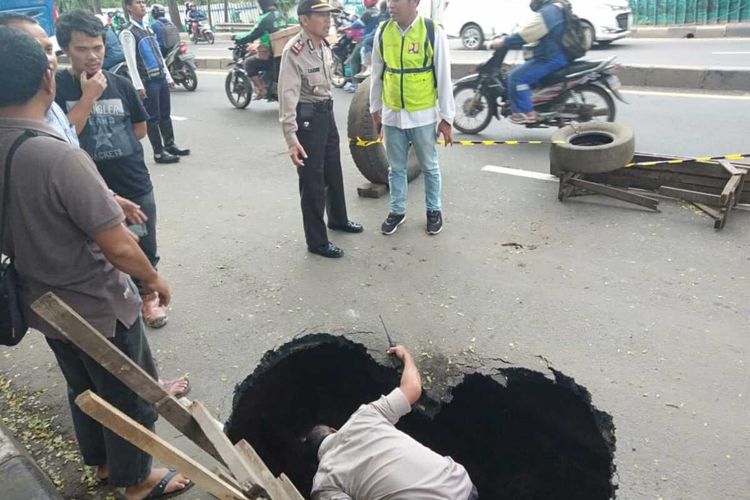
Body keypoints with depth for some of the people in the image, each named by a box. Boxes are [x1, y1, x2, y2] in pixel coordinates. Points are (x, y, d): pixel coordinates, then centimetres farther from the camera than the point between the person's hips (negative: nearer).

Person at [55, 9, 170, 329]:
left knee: (145, 249, 16)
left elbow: (140, 128, 10)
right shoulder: (56, 87, -9)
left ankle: (147, 296, 38)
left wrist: (96, 140, 1)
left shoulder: (120, 84, 0)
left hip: (136, 186, 3)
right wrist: (88, 96, -21)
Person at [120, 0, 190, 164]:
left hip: (160, 78, 8)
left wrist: (168, 77, 16)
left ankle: (170, 145, 24)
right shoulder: (128, 32, -10)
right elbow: (131, 61, -15)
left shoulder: (148, 29, 16)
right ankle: (159, 153, 3)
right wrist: (138, 86, -20)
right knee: (153, 118, -2)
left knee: (165, 114, 13)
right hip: (147, 81, -8)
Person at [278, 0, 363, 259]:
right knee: (312, 180, 0)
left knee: (333, 171, 22)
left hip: (327, 112, 8)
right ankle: (317, 241, 11)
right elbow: (288, 95, -27)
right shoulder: (294, 51, -22)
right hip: (307, 117, -8)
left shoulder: (324, 45, 4)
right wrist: (291, 137, -32)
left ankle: (338, 219, 44)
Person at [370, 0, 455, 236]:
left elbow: (443, 77, -7)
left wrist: (446, 118, -5)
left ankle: (434, 210, 31)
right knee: (396, 168, 14)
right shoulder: (382, 32, -1)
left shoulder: (433, 32, -11)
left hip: (423, 115, -2)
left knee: (429, 166, 13)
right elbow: (377, 75, 8)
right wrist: (375, 110, 12)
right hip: (392, 115, 3)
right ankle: (397, 211, 31)